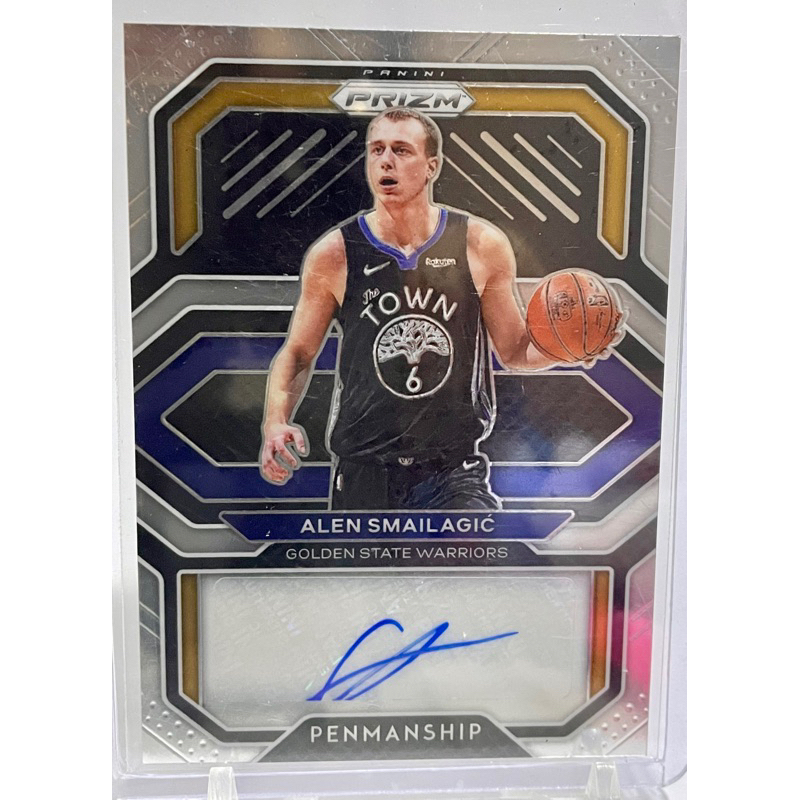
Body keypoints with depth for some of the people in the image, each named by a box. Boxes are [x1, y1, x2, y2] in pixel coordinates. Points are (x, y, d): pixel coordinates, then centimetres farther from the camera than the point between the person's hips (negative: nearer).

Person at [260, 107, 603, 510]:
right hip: (364, 472, 1)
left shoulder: (483, 246, -3)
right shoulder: (333, 255, -4)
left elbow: (515, 351, 8)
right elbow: (297, 353, 6)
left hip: (454, 468, 0)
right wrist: (276, 422, -10)